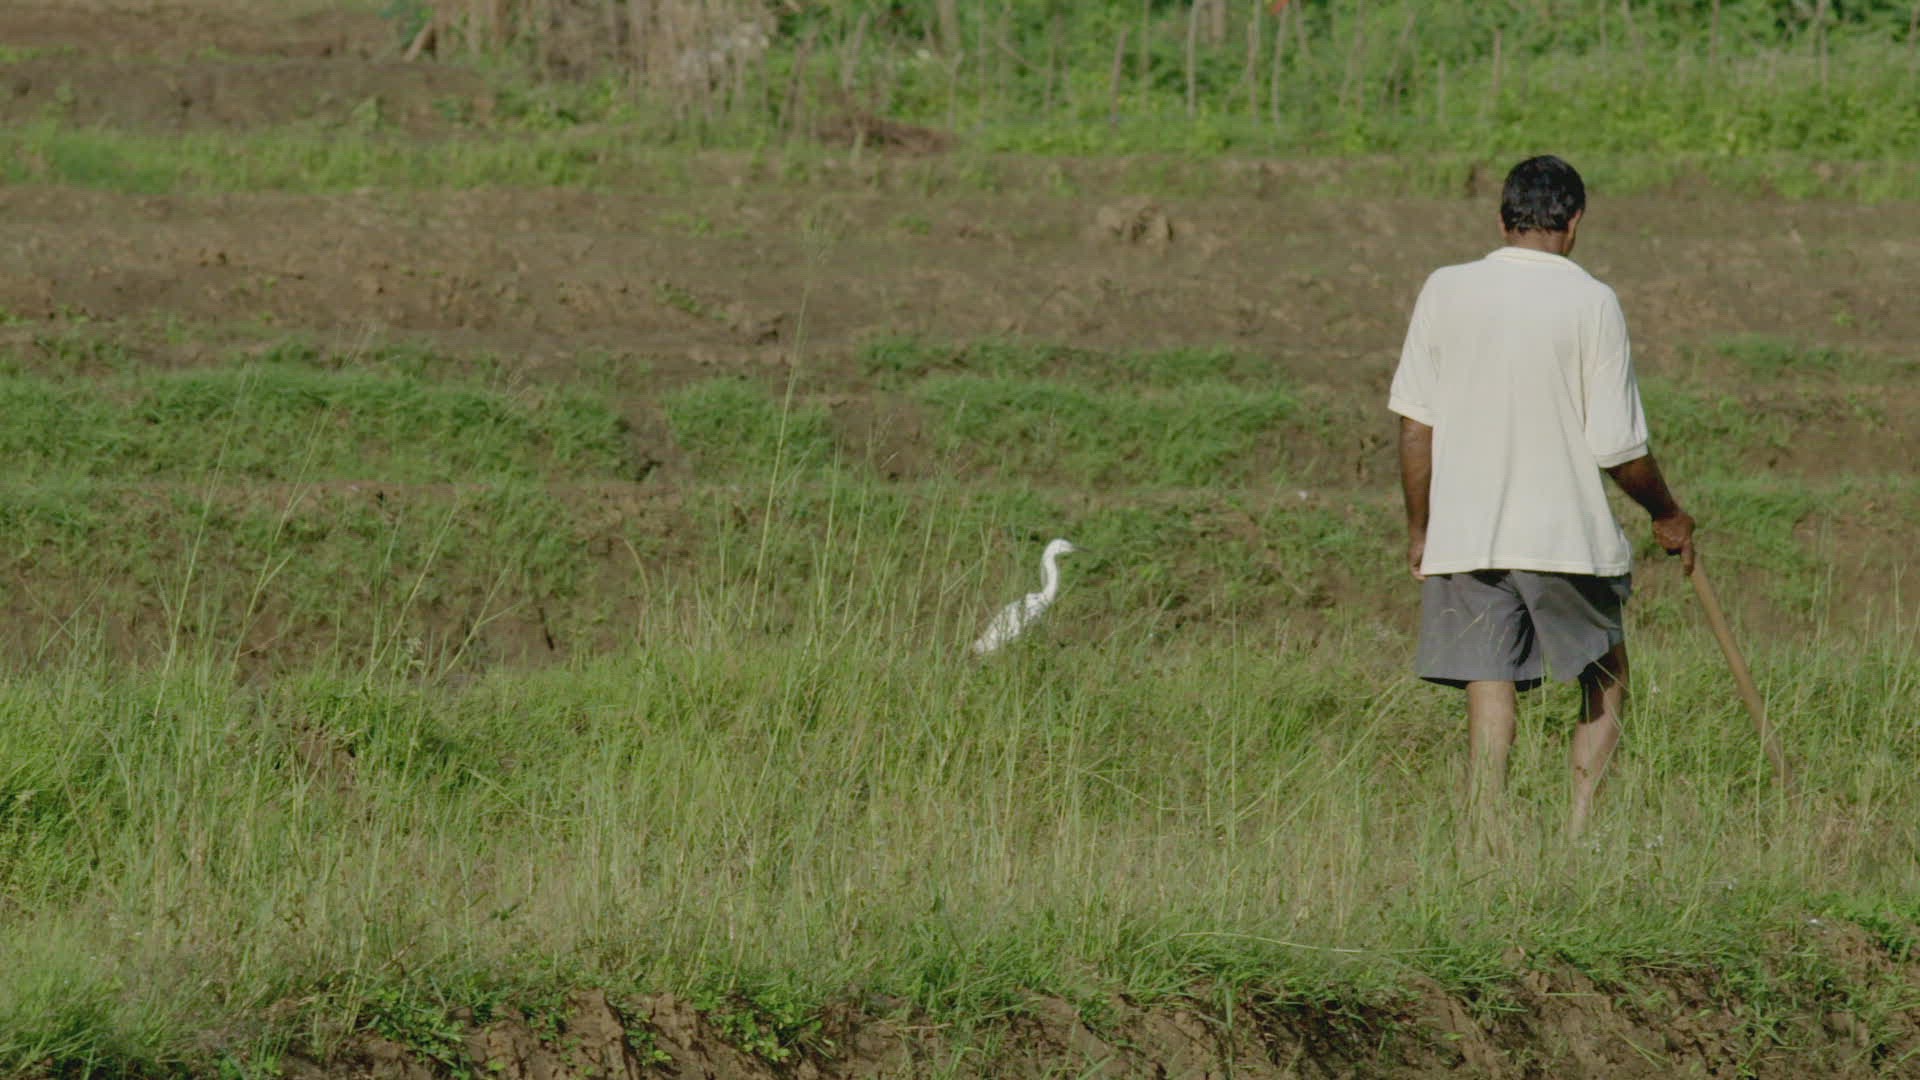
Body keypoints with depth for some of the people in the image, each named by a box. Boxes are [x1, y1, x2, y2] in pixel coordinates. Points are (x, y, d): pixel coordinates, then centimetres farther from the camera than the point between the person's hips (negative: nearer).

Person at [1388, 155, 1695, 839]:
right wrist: (1667, 516, 10)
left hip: (1463, 534, 2)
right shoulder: (1590, 303, -7)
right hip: (1567, 534, -2)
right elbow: (1619, 448, -7)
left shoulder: (1444, 291, 2)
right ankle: (1582, 836, 7)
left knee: (1488, 697, 3)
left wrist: (1420, 529, 14)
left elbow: (1415, 425, 4)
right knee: (1605, 685, 15)